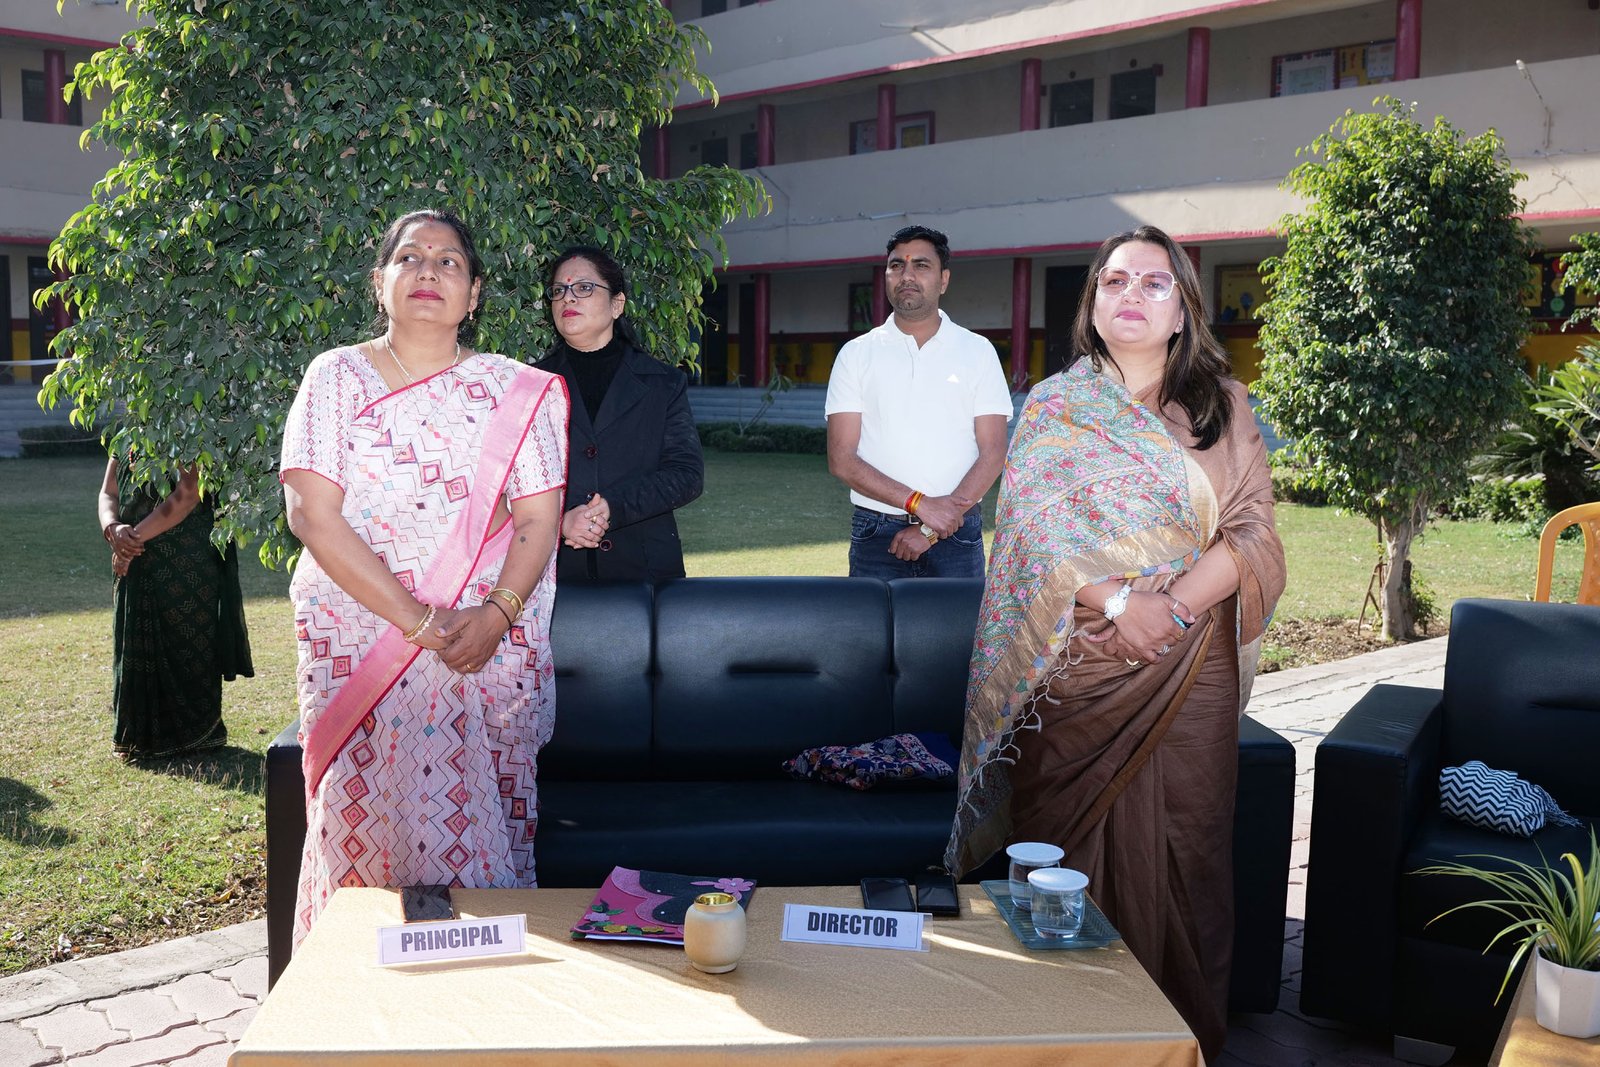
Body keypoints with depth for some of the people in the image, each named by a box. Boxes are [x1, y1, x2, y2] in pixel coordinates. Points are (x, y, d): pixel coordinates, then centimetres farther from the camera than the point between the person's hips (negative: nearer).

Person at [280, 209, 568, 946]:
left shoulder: (516, 391, 8)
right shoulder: (337, 378, 4)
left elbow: (538, 519, 2)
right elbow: (312, 515, -7)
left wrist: (494, 618, -17)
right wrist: (419, 622, -14)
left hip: (497, 643, 1)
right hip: (364, 633, -1)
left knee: (488, 823, 2)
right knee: (379, 818, -3)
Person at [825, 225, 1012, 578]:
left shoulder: (978, 352, 5)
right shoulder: (856, 354, 5)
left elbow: (993, 453, -2)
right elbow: (841, 459, -3)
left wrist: (931, 530, -12)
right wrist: (919, 503, -14)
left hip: (957, 537, 0)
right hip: (876, 534, 0)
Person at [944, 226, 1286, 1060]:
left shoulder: (1224, 409, 9)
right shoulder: (1053, 406, 6)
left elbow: (1254, 535, 0)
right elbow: (1035, 528, -5)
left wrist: (1176, 603, -16)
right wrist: (1116, 601, -20)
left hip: (1189, 671, 1)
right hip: (1078, 669, -1)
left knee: (1176, 845, 4)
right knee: (1068, 845, 4)